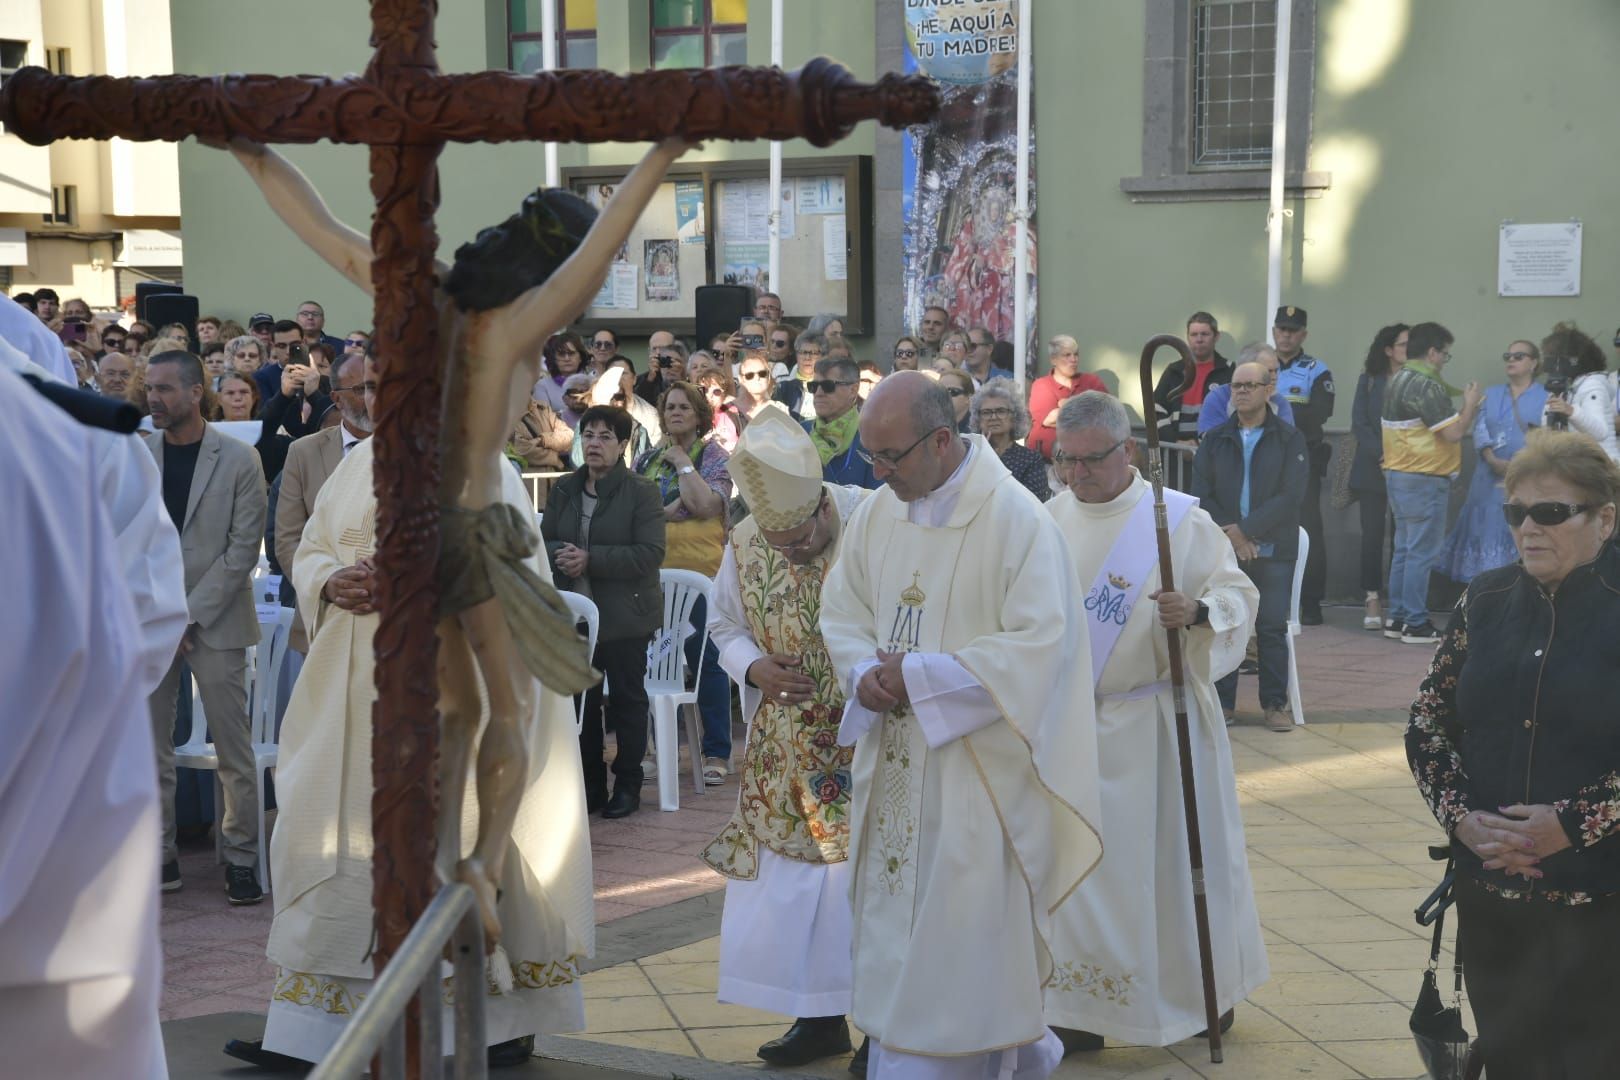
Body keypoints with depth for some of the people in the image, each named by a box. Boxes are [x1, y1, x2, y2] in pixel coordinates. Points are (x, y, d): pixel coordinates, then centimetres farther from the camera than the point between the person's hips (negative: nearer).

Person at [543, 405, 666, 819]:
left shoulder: (641, 492, -8)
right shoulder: (563, 490, 9)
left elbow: (650, 552, -16)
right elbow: (544, 540, 11)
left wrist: (590, 559, -22)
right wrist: (560, 556, -14)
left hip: (625, 614, -4)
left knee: (627, 699, 7)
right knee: (581, 700, 8)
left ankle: (627, 785, 17)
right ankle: (590, 783, 20)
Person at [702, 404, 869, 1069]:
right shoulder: (745, 545, -4)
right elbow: (724, 626, 11)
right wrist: (753, 667, -10)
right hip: (788, 749, 4)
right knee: (794, 877, 9)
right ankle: (822, 1016, 23)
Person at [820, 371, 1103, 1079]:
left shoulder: (1016, 519, -14)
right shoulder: (876, 515, 5)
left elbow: (1038, 644, -19)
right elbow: (841, 613, 12)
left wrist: (920, 676, -20)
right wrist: (866, 673, -9)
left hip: (976, 765, -7)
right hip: (892, 762, 7)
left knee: (956, 940, -3)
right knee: (891, 923, 13)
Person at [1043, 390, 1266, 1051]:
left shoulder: (1179, 519, -8)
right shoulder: (1047, 521, 3)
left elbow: (1238, 593, -6)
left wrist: (1198, 612, -26)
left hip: (1157, 722, -3)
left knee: (1175, 853, 8)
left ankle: (1208, 987, 29)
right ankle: (1082, 1010, 15)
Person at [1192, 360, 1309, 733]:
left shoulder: (1290, 440, 2)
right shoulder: (1214, 441, 9)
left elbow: (1290, 496, -7)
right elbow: (1202, 495, 3)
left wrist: (1245, 529, -14)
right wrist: (1230, 535, -11)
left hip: (1273, 550, -2)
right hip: (1222, 549, 2)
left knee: (1272, 627, -2)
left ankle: (1275, 704, 6)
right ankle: (1221, 702, 8)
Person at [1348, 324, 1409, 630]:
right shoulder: (1369, 381, 8)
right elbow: (1360, 423, 2)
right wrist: (1381, 455, -11)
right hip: (1372, 470, 1)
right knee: (1372, 533, -1)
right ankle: (1373, 600, 4)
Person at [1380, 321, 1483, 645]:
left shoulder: (1397, 382, 13)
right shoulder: (1426, 385, -18)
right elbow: (1454, 433, -19)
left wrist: (1465, 414, 19)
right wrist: (1470, 405, -3)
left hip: (1397, 474, 10)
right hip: (1424, 479, -10)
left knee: (1403, 549, 14)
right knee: (1421, 553, -5)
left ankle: (1398, 618, 18)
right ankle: (1416, 624, -3)